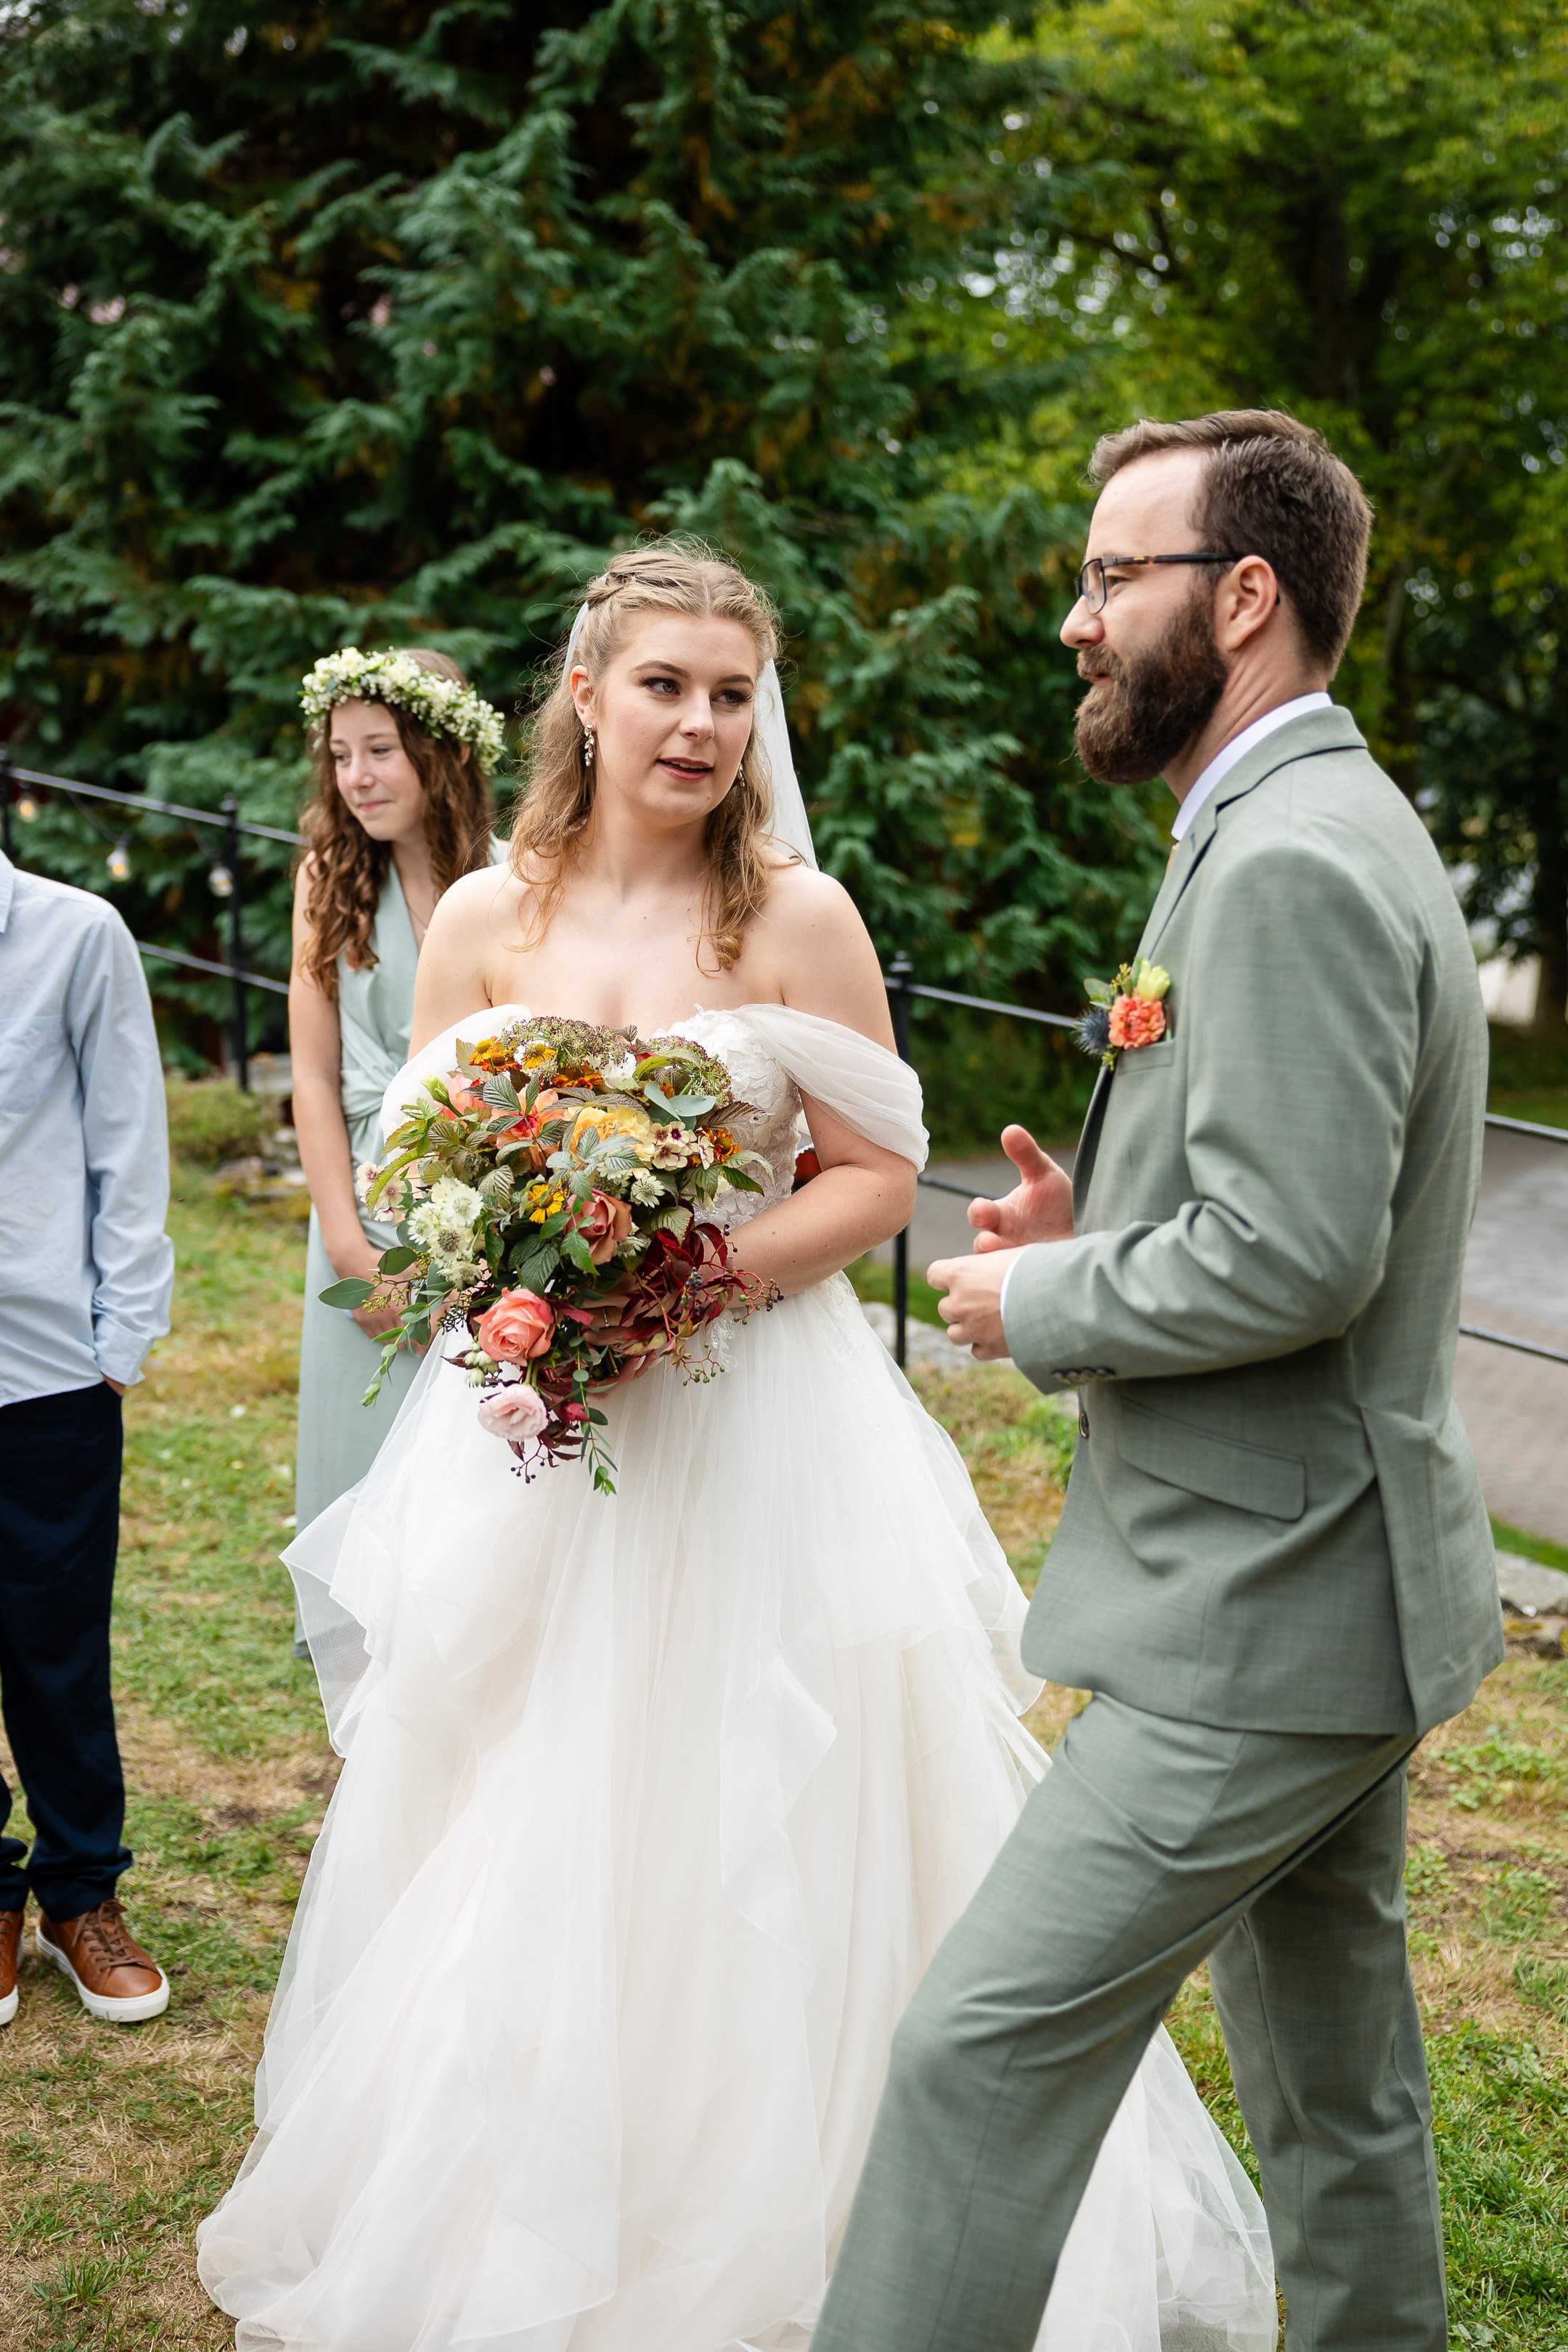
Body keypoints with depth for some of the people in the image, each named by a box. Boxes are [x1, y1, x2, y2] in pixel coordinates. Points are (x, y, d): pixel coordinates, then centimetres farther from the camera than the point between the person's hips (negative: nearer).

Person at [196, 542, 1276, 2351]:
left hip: (753, 1429, -2)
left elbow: (875, 1176, -5)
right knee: (512, 1845, 11)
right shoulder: (486, 919, 2)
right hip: (529, 1430, 3)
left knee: (745, 1842, 5)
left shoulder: (798, 916, -5)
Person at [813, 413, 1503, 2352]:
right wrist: (1101, 1226, 6)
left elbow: (1294, 1254, -27)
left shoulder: (1293, 867, -20)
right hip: (1318, 1579, 11)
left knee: (986, 2045, -4)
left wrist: (1037, 1305, -12)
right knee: (1333, 2084, 21)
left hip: (1266, 1619, -11)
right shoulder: (1317, 832, 14)